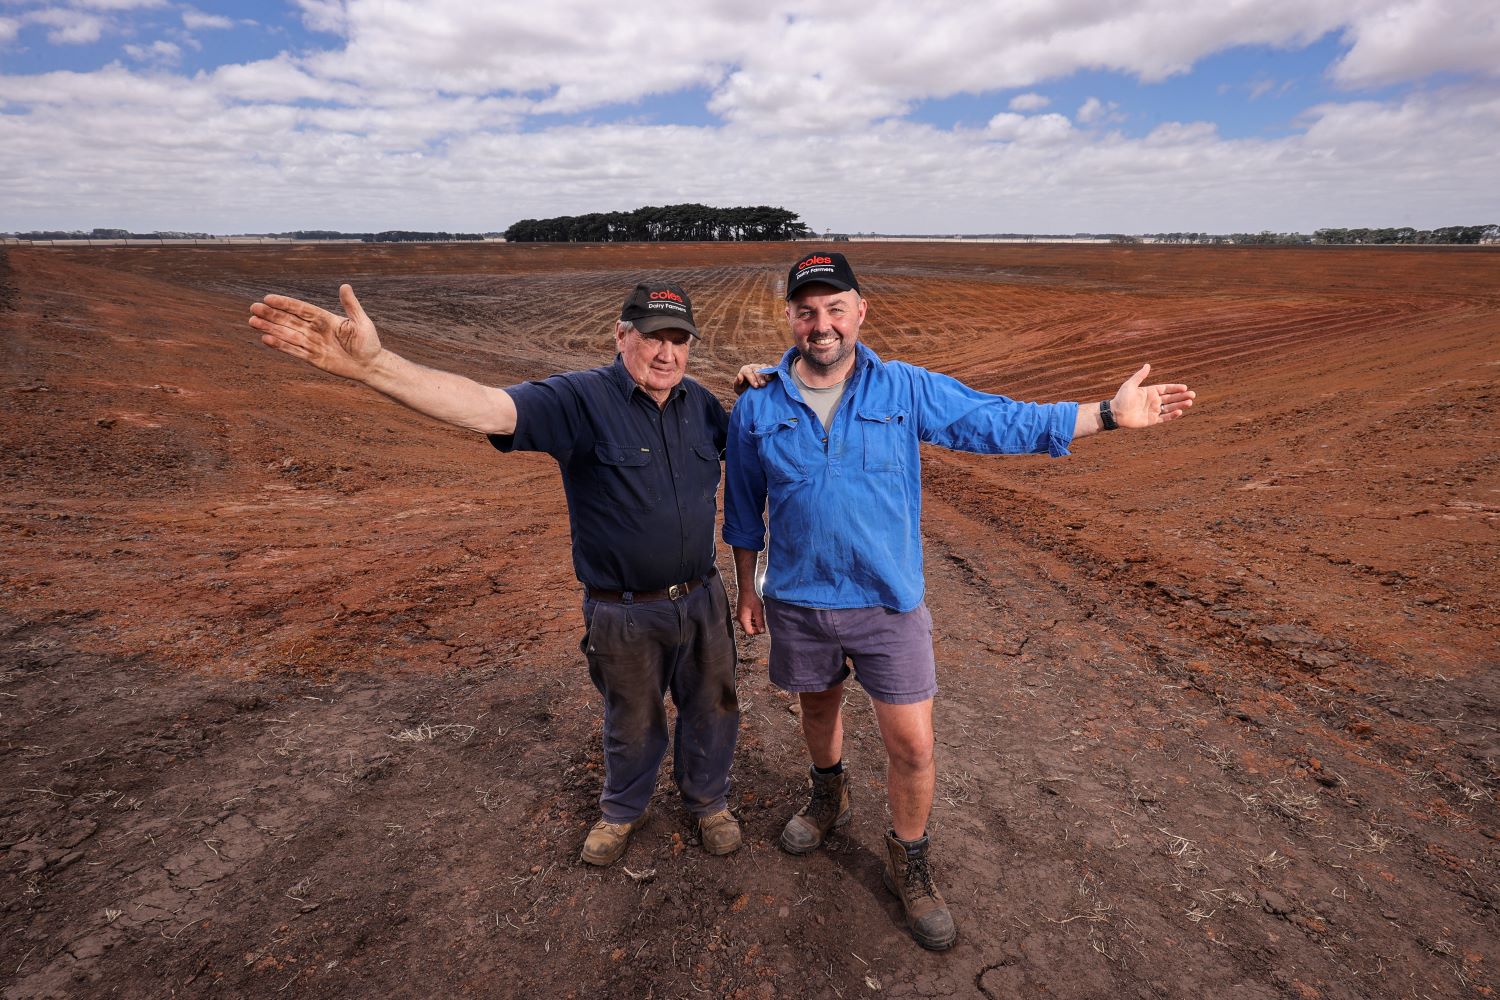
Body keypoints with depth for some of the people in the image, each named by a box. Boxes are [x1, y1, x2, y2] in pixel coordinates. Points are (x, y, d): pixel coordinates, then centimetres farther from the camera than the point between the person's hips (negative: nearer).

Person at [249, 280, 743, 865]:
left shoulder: (698, 402, -1)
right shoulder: (581, 399, -18)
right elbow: (486, 408, -33)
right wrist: (373, 365, -46)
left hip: (701, 597, 4)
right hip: (625, 612, -4)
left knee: (712, 710, 20)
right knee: (632, 723, 19)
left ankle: (708, 800, 50)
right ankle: (623, 810, 50)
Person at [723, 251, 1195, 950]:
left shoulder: (907, 390, -6)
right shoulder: (757, 409, -4)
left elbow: (999, 421, -4)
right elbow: (745, 509, 6)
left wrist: (1109, 414, -9)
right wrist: (746, 589, 10)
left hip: (889, 603, -1)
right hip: (797, 603, 2)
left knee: (912, 745, 1)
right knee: (819, 706, 23)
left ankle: (908, 864, 28)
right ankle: (828, 796, 55)